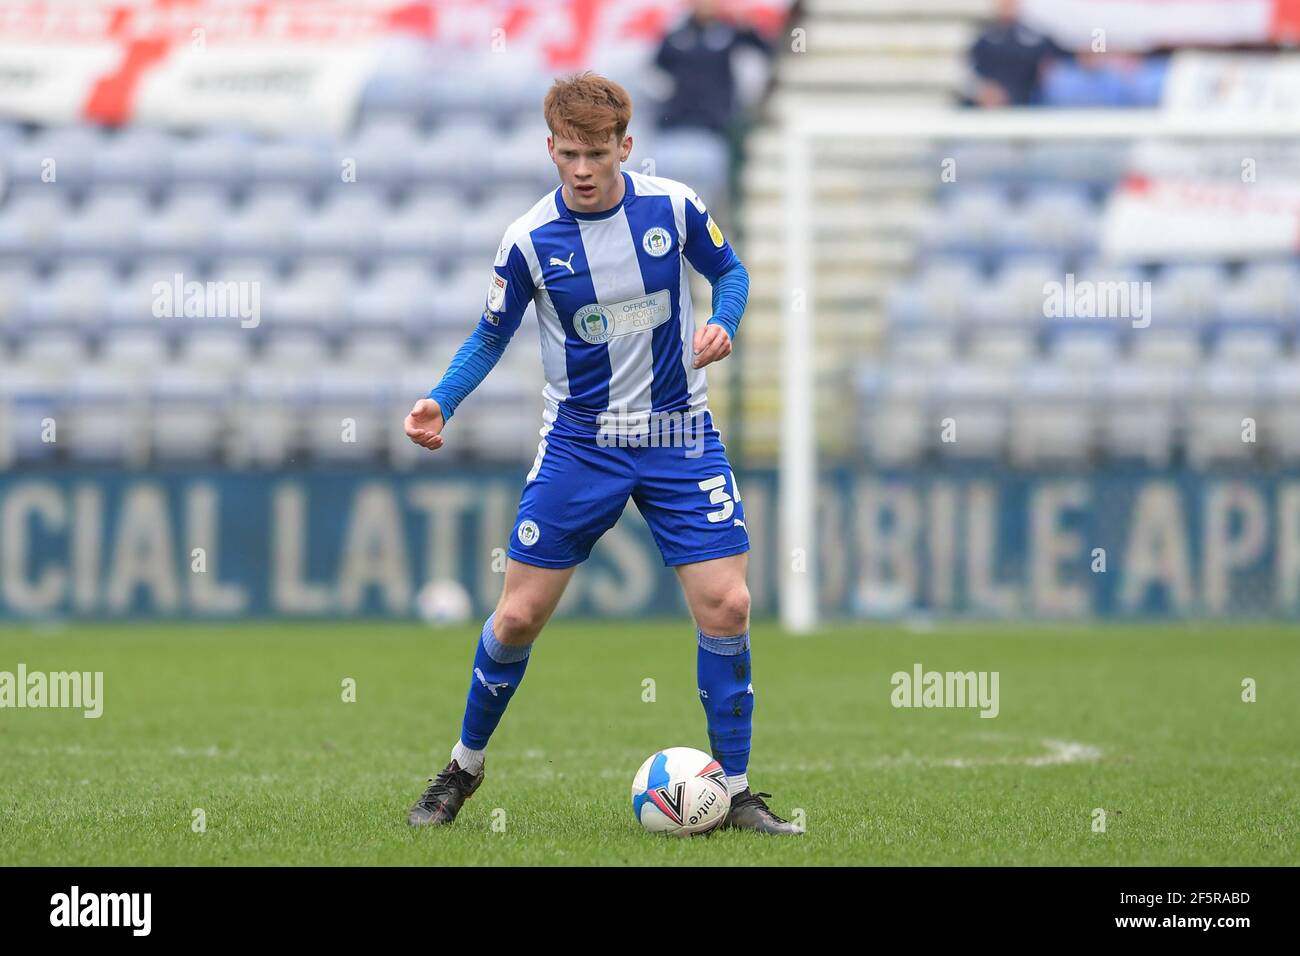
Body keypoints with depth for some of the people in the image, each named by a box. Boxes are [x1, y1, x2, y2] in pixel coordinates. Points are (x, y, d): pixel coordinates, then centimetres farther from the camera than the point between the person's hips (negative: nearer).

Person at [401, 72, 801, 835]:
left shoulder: (673, 207, -7)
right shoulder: (530, 242, -9)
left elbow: (730, 270, 10)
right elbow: (490, 339, 2)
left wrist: (723, 323, -12)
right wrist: (440, 404, -14)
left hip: (679, 438, 1)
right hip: (580, 443, -1)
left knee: (726, 605, -10)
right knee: (519, 615, -1)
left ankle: (735, 792, 3)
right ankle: (463, 770, 21)